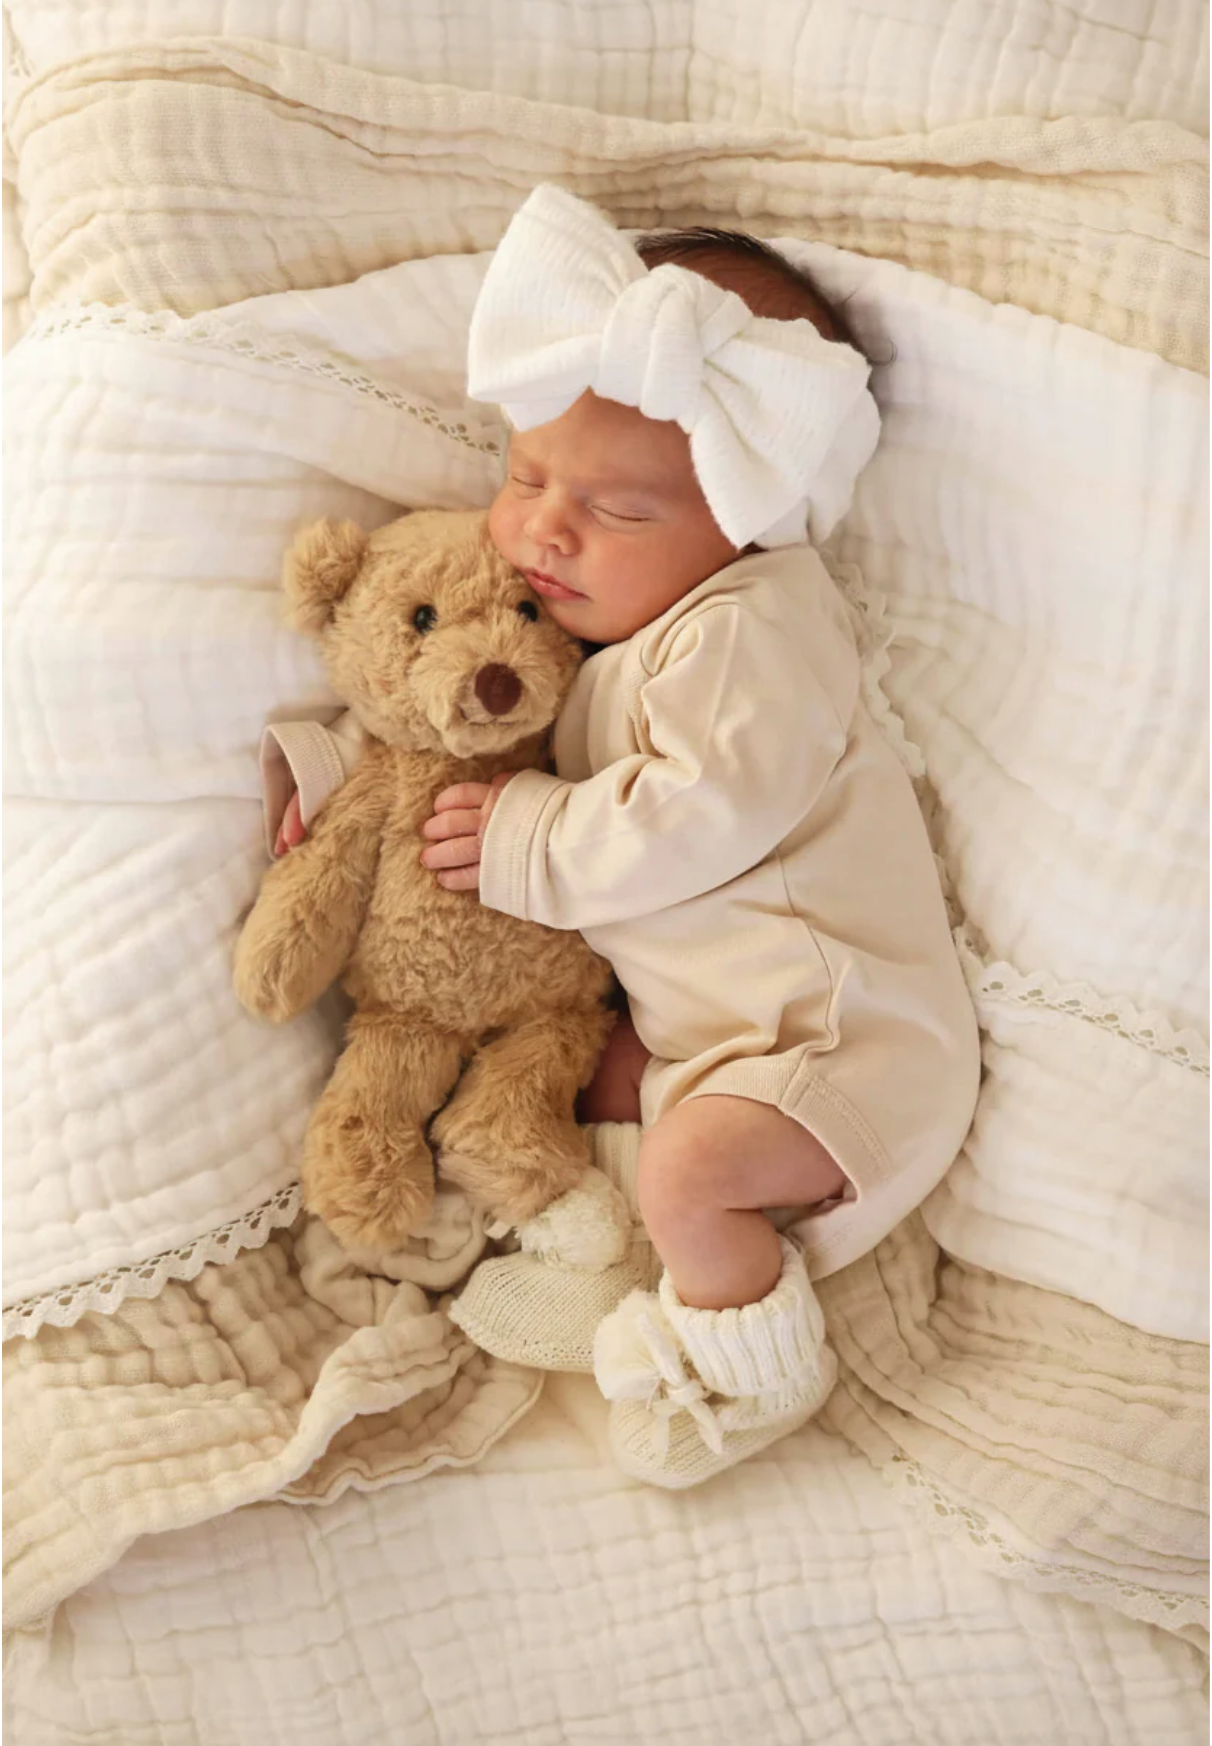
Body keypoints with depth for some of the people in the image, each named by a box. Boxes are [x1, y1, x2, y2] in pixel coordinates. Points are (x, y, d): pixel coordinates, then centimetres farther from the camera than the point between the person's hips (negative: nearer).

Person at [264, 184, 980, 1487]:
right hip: (705, 1023, 10)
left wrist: (529, 844, -23)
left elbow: (707, 811, -32)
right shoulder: (577, 624, 7)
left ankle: (759, 1376, 1)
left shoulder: (751, 625, -22)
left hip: (847, 1033, -10)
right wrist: (338, 763, 2)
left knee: (689, 1168, -24)